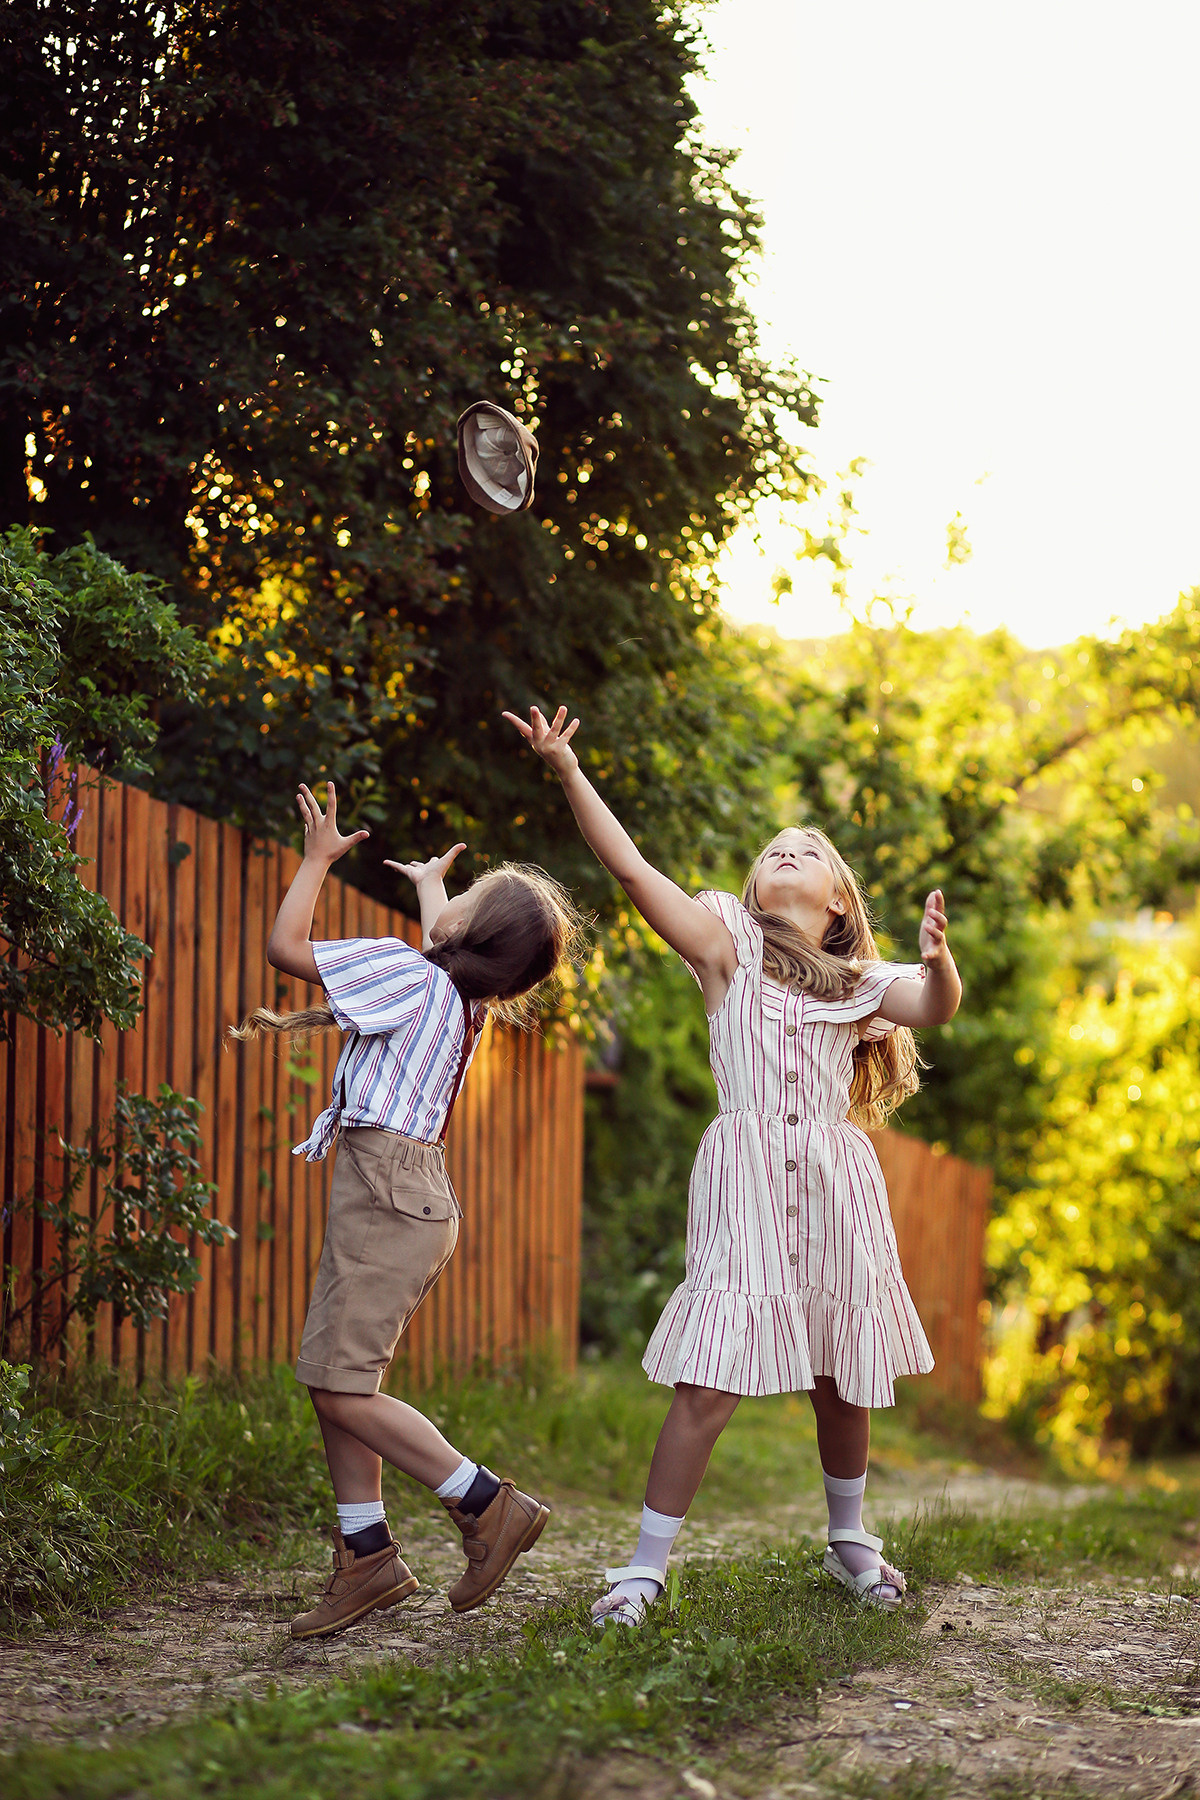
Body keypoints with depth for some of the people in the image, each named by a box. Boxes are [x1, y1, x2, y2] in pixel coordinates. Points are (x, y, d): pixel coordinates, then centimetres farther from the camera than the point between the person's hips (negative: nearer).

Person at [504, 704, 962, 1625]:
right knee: (708, 1383, -10)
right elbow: (633, 868, -4)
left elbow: (935, 1008, -7)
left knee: (841, 1380, 11)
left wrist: (938, 958, -30)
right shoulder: (728, 946, 7)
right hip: (744, 1177, -3)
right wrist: (568, 772, -13)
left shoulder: (863, 984, 13)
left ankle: (849, 1539, 34)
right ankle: (647, 1567, -3)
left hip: (838, 1181, 3)